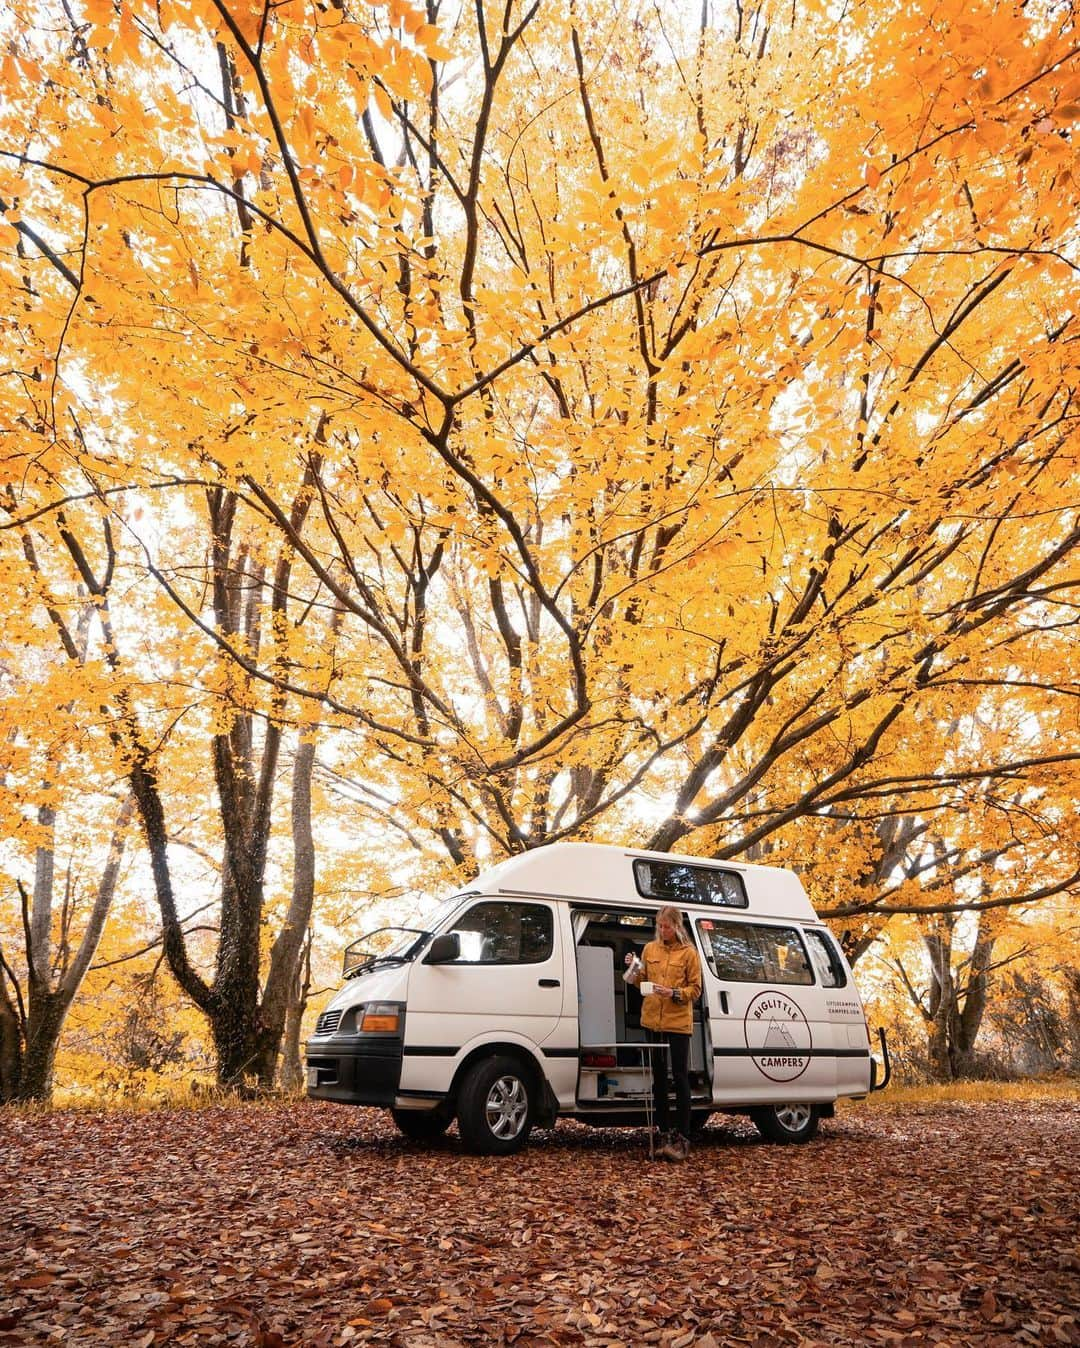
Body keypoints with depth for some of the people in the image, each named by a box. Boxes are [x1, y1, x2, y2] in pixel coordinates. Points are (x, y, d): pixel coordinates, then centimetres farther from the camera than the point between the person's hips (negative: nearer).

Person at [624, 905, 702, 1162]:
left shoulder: (688, 953, -2)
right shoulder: (650, 949, 9)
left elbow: (695, 989, -2)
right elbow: (642, 981, 15)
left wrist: (674, 993, -18)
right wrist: (633, 970, -5)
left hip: (678, 1022, -4)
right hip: (653, 1020, 4)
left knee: (680, 1078, -3)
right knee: (659, 1077, 11)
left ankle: (682, 1139, 0)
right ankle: (664, 1133, 21)